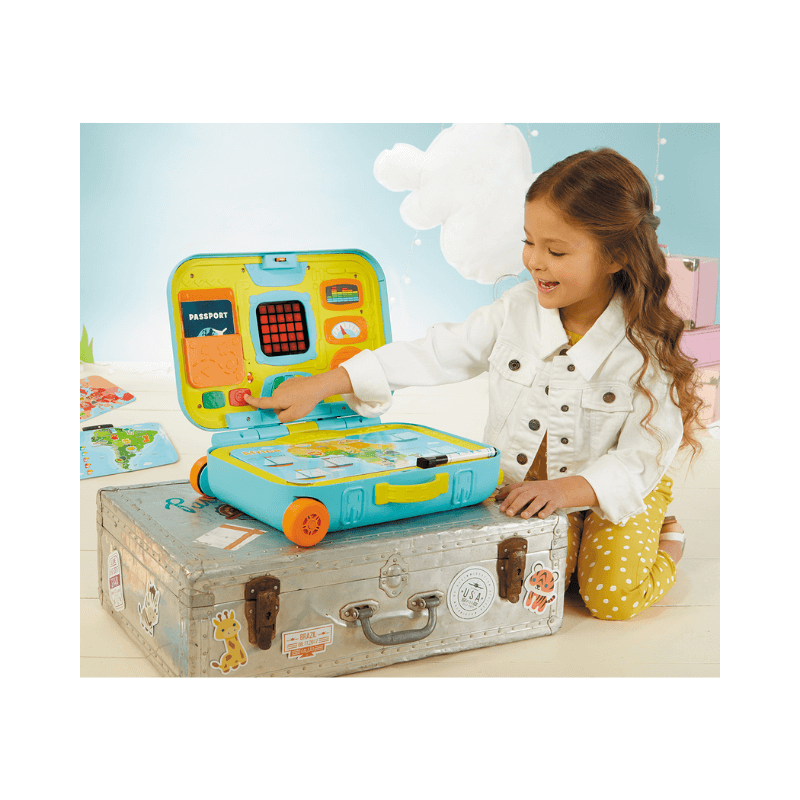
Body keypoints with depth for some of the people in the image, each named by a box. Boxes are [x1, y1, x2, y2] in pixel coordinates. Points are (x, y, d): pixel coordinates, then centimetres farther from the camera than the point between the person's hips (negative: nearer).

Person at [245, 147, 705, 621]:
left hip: (617, 491, -2)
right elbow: (430, 355, -6)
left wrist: (566, 490, -35)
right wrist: (320, 386, -10)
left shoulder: (649, 349, -17)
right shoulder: (517, 311, -7)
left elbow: (642, 459, -17)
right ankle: (566, 538, 11)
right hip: (521, 488, 2)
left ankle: (667, 539, 12)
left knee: (614, 596, -20)